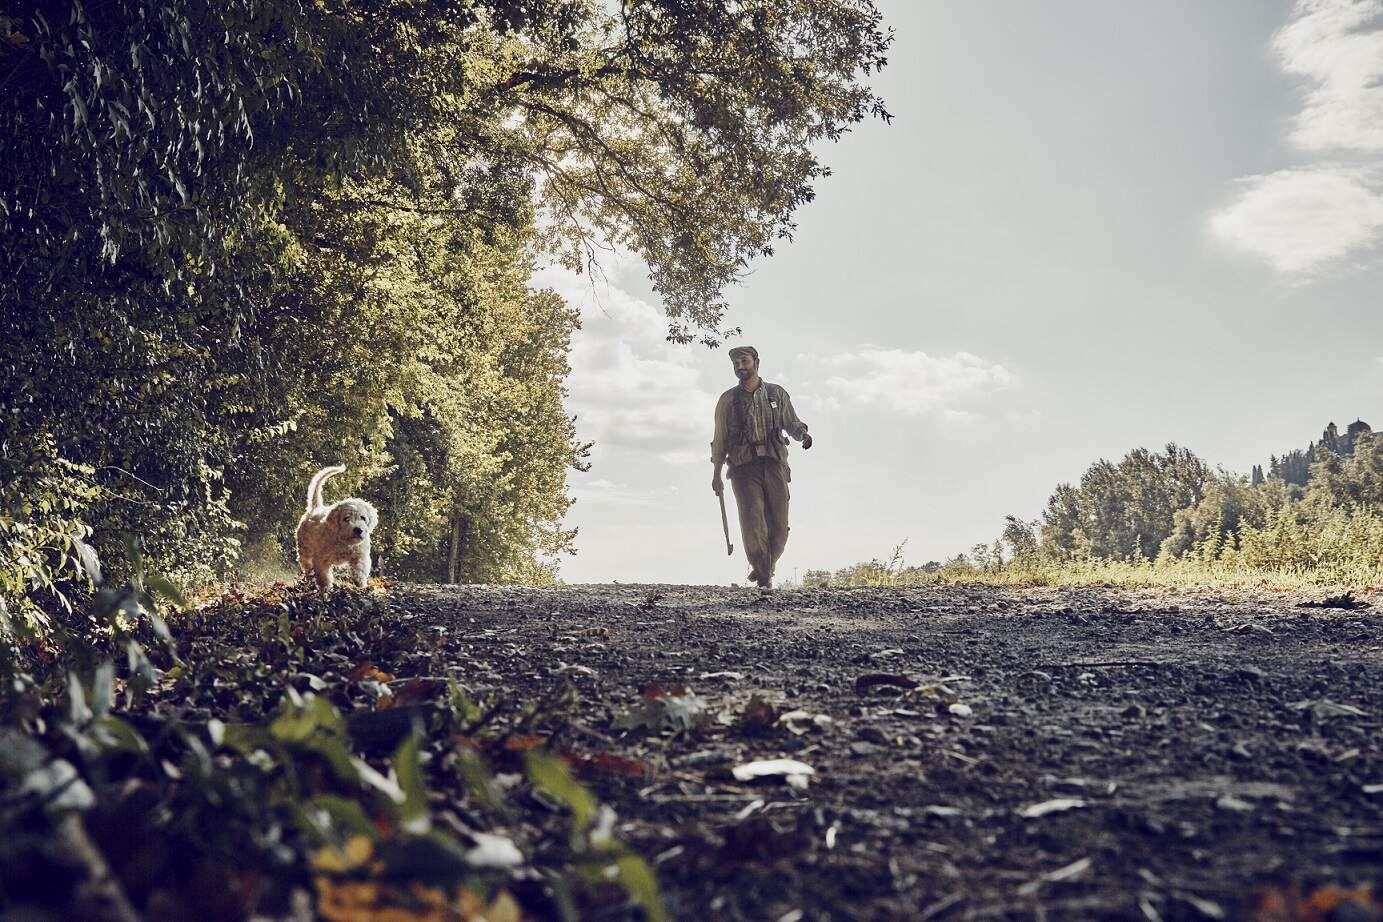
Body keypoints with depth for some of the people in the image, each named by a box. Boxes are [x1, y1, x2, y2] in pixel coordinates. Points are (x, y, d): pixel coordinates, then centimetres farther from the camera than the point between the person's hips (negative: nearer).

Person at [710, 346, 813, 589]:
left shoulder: (777, 394, 11)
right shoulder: (728, 400, 9)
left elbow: (792, 423, 19)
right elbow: (720, 439, 13)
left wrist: (803, 434, -5)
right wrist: (716, 475, 10)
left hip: (774, 465, 1)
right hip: (744, 468, -1)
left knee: (779, 528, -1)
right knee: (753, 526, -13)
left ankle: (766, 568, 24)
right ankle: (764, 577, 1)